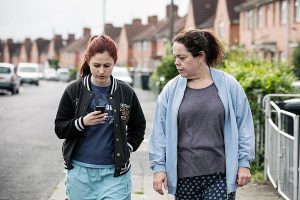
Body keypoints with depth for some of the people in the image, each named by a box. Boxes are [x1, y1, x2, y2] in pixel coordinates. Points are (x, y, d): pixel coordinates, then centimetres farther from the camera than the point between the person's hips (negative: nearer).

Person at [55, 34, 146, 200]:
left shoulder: (126, 93, 0)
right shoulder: (74, 90, -2)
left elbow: (138, 127, 14)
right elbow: (59, 129, -2)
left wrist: (127, 149, 1)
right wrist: (82, 122, -18)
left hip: (115, 172, 0)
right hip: (80, 171, 1)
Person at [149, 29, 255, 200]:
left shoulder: (229, 86, 0)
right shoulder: (171, 90, 3)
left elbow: (244, 126, 4)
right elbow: (160, 131, 5)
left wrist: (244, 163, 1)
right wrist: (159, 167, 1)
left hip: (220, 176, -2)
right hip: (184, 177, 2)